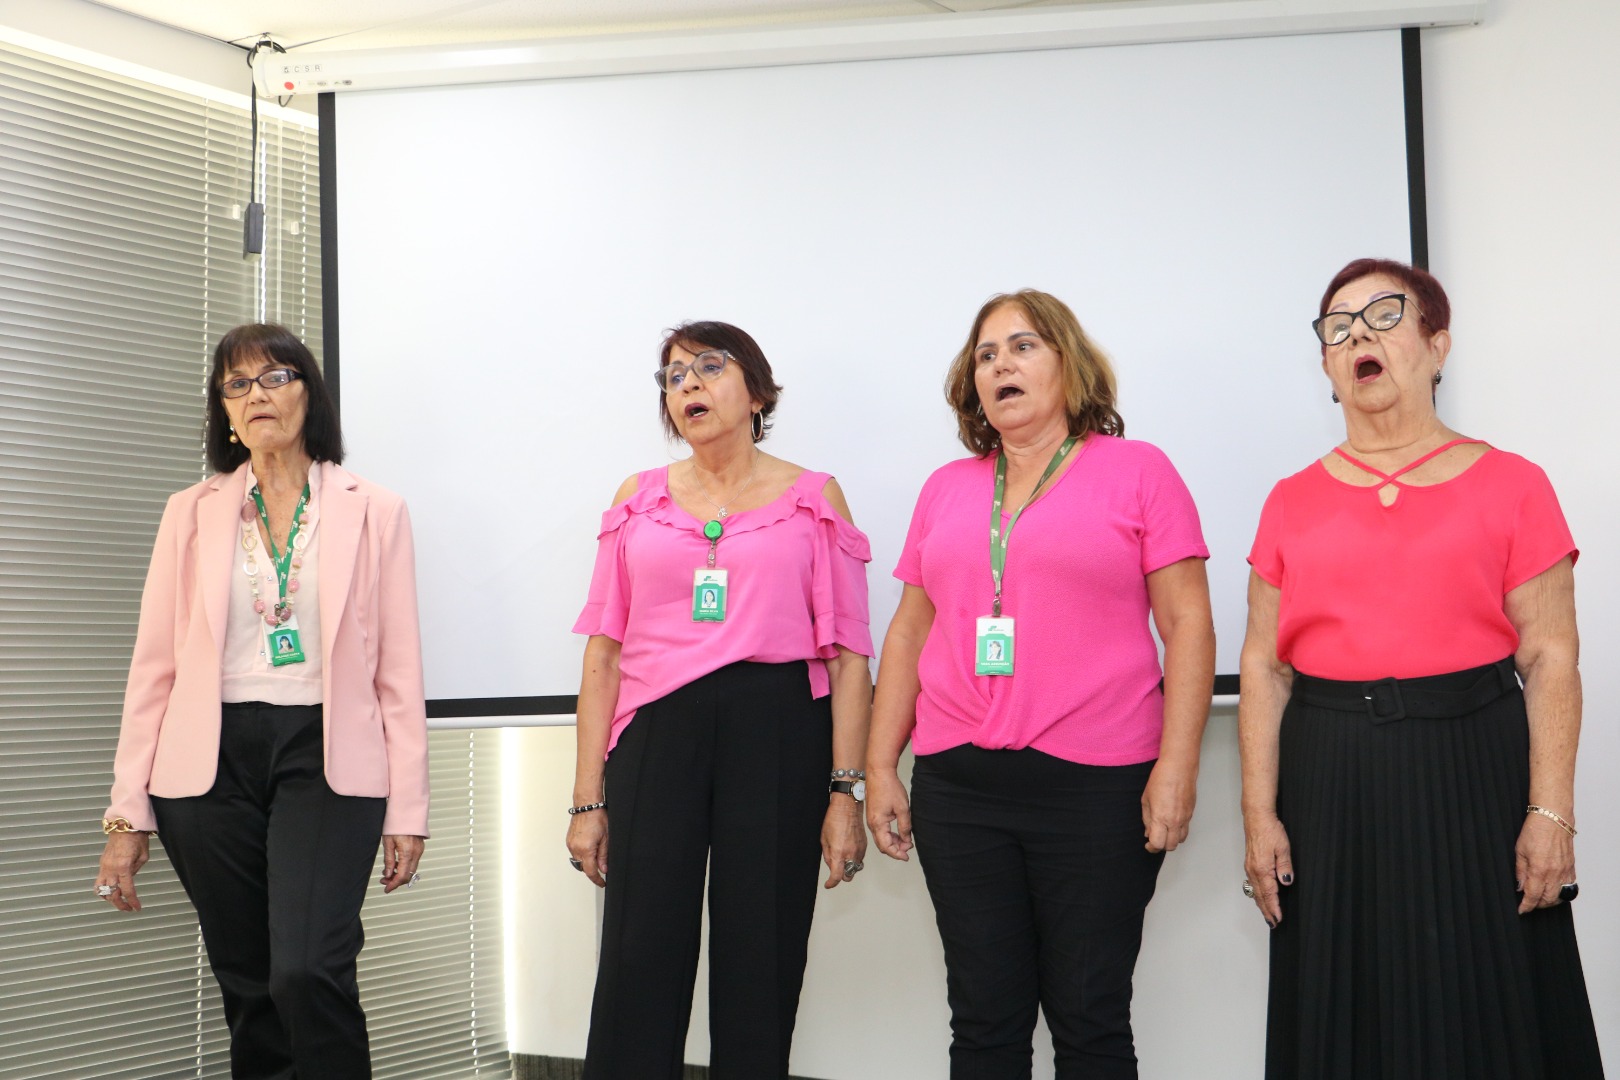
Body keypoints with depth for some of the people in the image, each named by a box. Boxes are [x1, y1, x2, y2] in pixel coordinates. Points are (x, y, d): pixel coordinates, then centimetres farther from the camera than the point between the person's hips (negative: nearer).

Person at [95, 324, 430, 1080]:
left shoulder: (374, 512, 5)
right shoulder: (191, 513, 10)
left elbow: (399, 670, 3)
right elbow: (154, 665, 7)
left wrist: (407, 810, -2)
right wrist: (127, 814, 3)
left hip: (324, 758, -2)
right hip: (211, 762, 2)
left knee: (308, 973, -20)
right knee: (248, 990, 7)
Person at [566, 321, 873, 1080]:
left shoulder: (814, 498, 8)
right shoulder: (639, 499, 13)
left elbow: (847, 655, 2)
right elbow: (604, 653, 9)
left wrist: (846, 791, -6)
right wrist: (588, 798, 3)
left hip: (777, 735, -1)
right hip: (658, 734, 1)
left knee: (760, 971, 2)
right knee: (638, 968, -2)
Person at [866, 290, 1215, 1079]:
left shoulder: (1137, 473, 2)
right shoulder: (947, 490, 15)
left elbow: (1187, 624, -2)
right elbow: (908, 634, 17)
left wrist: (1175, 766, -11)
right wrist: (880, 768, 10)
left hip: (1097, 783, -4)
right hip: (958, 787, 4)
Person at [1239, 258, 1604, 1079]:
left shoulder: (1510, 486, 2)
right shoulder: (1294, 503, 9)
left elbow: (1550, 659, -2)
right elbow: (1263, 666, 7)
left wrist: (1550, 811, -9)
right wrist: (1260, 815, 1)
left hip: (1473, 779, -2)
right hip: (1332, 792, 2)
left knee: (1484, 1010, 3)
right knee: (1346, 1014, 8)